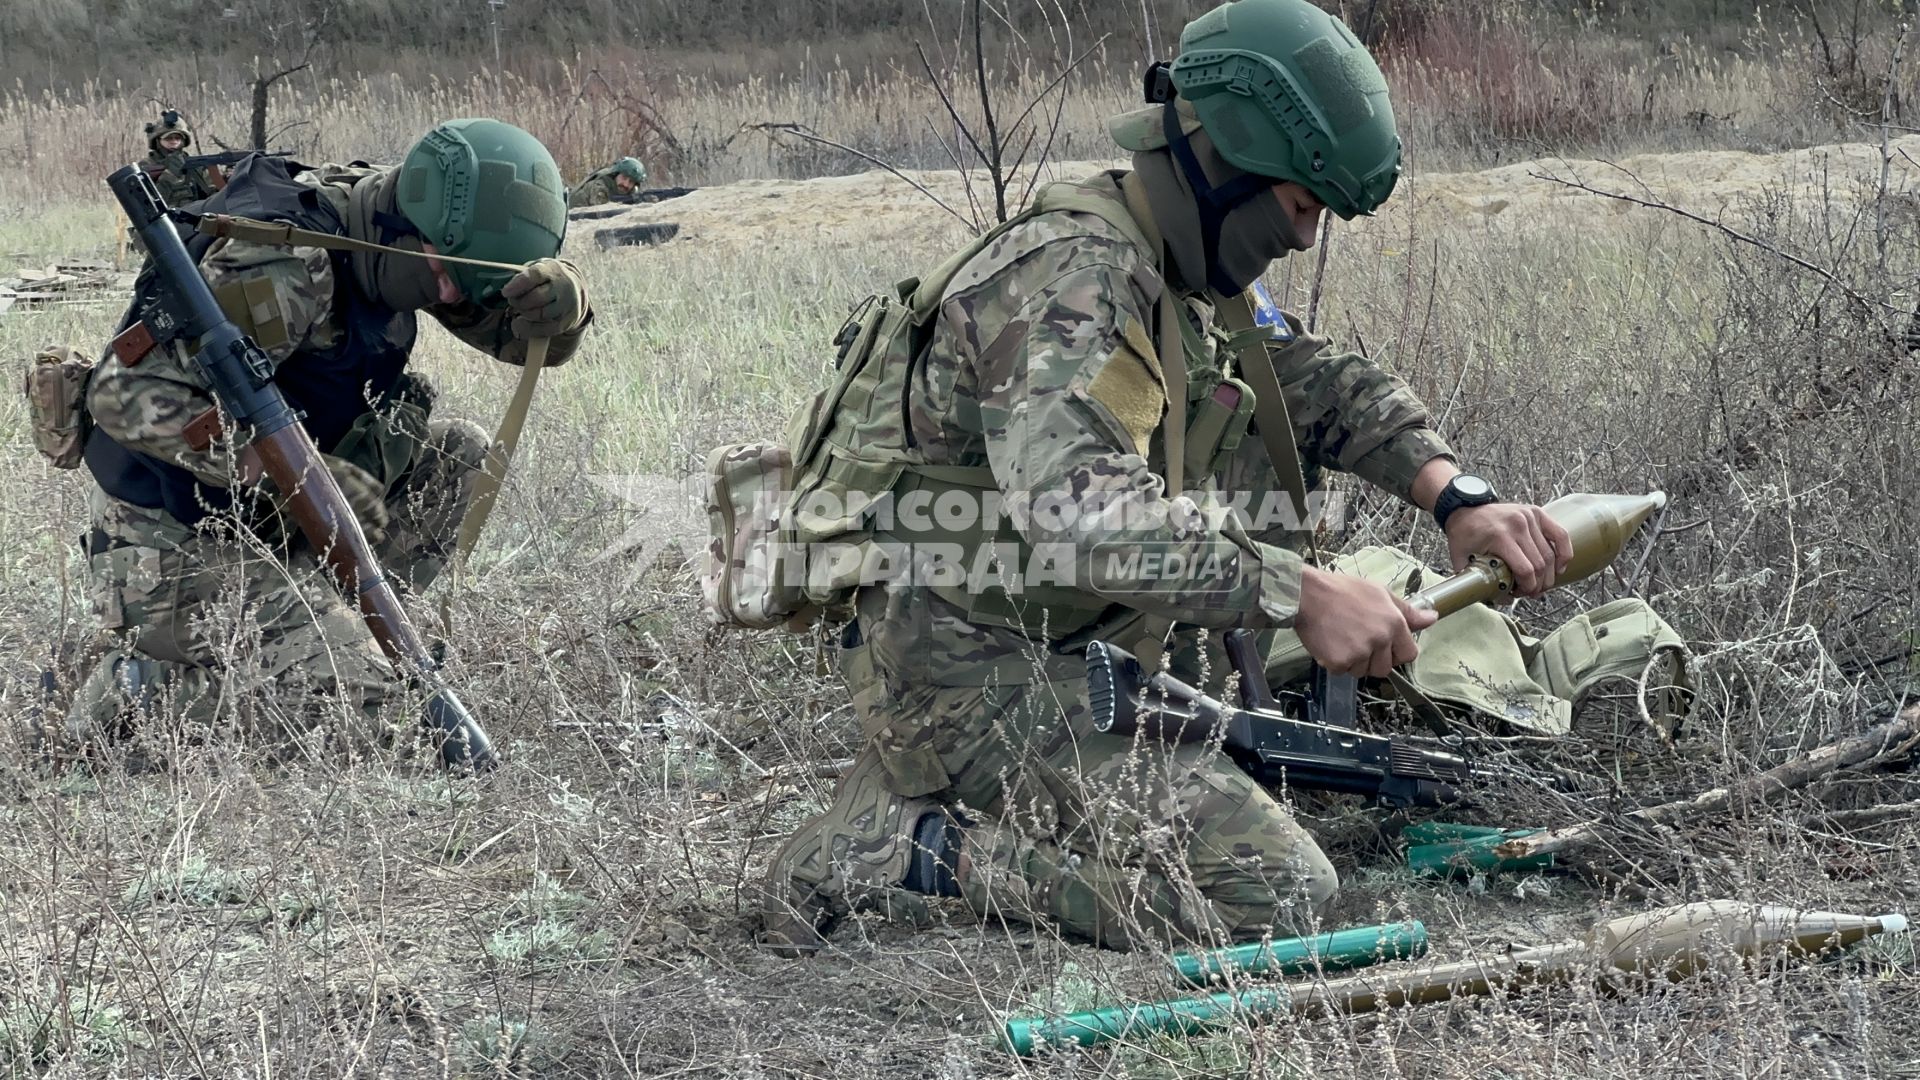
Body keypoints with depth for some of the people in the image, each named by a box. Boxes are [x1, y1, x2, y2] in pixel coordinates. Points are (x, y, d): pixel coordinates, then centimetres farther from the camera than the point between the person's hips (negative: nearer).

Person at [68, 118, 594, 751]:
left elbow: (519, 335, 6)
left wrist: (560, 300, -20)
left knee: (459, 455, 4)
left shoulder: (393, 244, 0)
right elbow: (127, 396, -32)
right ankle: (145, 683, -1)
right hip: (179, 555, -9)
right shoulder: (281, 270, -27)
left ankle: (333, 631, 6)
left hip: (271, 527, 9)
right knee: (359, 699, -18)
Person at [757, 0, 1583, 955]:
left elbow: (1325, 386, 18)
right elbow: (1076, 510, -35)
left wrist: (1455, 495, 0)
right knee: (1277, 894, -16)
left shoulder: (1187, 270, 11)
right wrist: (1301, 593, -36)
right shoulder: (1072, 279, -20)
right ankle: (894, 851, -12)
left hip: (1065, 647, 10)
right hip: (971, 667, -10)